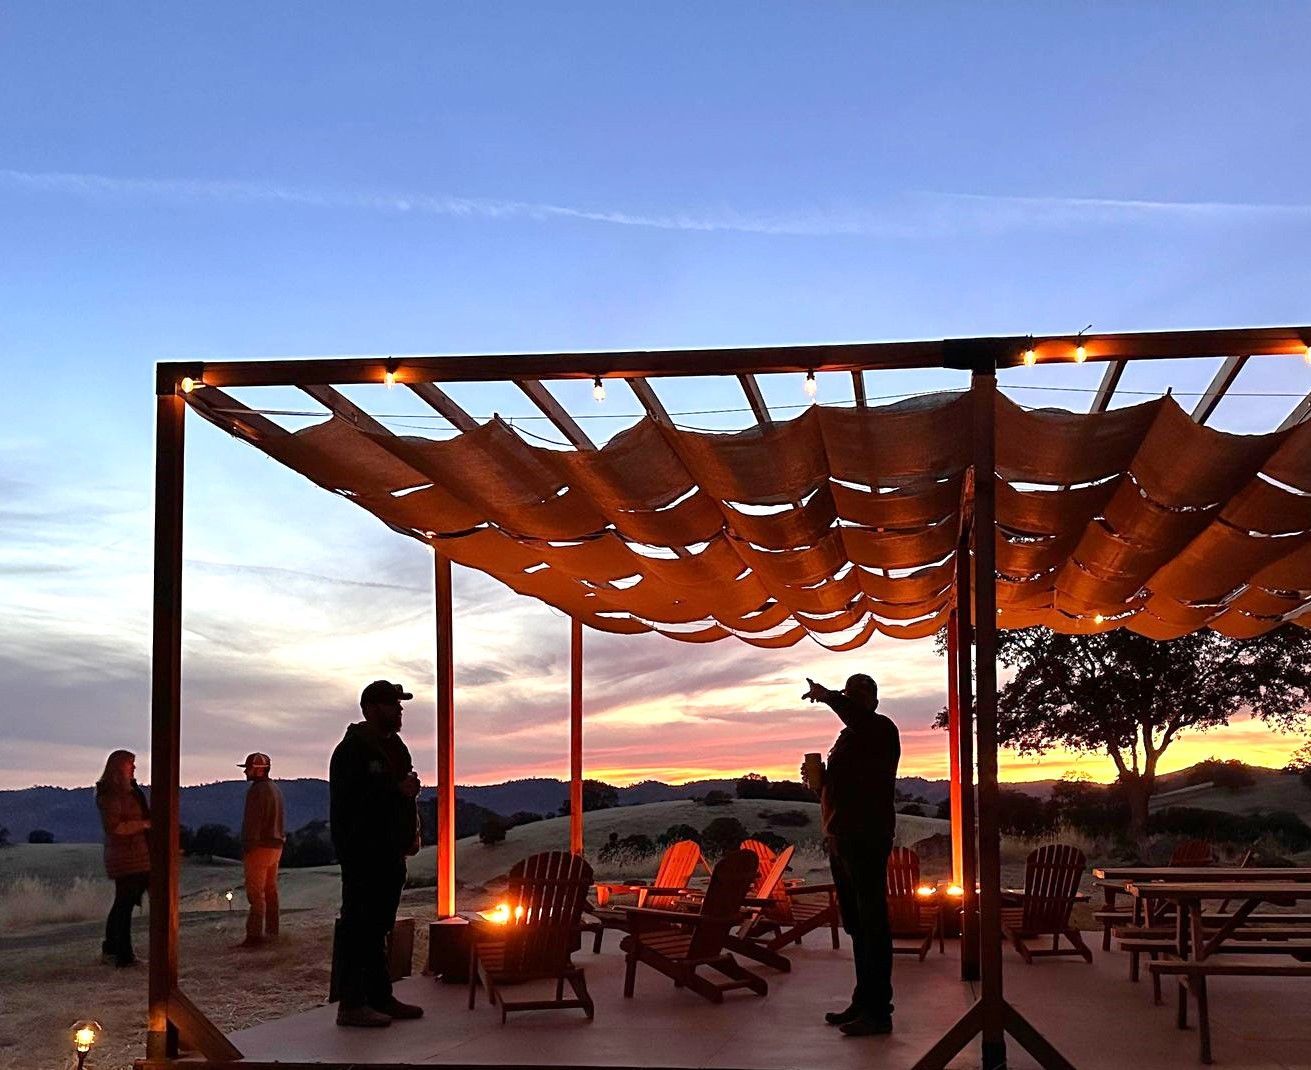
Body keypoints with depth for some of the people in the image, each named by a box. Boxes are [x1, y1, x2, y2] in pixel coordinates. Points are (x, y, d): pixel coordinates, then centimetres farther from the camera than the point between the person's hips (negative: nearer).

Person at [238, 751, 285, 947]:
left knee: (255, 893, -9)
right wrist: (277, 842, 16)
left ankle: (254, 935, -12)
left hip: (259, 848, -10)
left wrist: (246, 848, -18)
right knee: (270, 890, 15)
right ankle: (272, 931, 20)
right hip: (276, 846, 10)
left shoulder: (257, 790, -16)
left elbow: (253, 822, -20)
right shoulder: (276, 789, 15)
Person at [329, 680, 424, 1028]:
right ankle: (351, 1003, -4)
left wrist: (411, 832, 12)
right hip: (363, 852, -9)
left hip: (390, 852, 9)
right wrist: (397, 790, -22)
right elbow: (350, 799, -21)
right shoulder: (353, 748, -11)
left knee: (378, 927, 14)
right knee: (358, 926, -7)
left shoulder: (395, 747, 18)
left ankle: (381, 997, 21)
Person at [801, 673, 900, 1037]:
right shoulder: (847, 737, 20)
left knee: (871, 925, -8)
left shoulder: (880, 728, -7)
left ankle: (878, 1012, -6)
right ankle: (863, 1003, 21)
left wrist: (825, 695, -21)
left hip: (867, 840, -10)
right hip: (841, 841, 10)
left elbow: (855, 714, -33)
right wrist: (818, 780, 7)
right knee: (857, 925, 14)